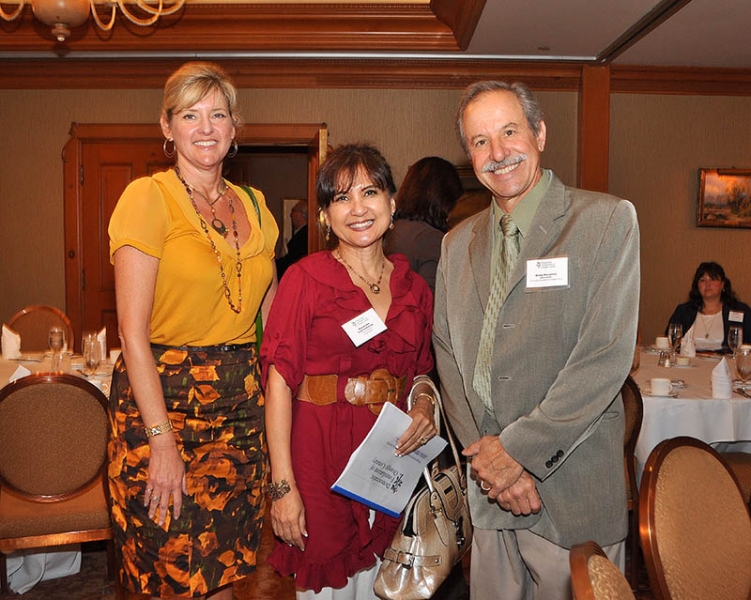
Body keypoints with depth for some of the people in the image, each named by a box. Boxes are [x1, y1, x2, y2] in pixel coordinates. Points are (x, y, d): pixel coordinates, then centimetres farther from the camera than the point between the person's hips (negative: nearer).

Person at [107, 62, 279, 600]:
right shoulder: (149, 197, -7)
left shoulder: (253, 204, 10)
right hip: (163, 397, -5)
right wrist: (162, 439, -17)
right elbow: (134, 330, -12)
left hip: (242, 399, 5)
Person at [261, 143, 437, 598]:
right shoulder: (305, 279, -7)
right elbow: (280, 382, -12)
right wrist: (283, 486, -17)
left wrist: (424, 407, -5)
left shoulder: (415, 288, 7)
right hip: (320, 453, -4)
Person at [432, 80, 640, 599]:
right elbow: (448, 355, 5)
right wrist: (485, 456, -7)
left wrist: (517, 449, -14)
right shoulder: (457, 243, 10)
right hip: (487, 490, 4)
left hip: (573, 490, -4)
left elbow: (607, 357, -14)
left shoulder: (607, 220, -6)